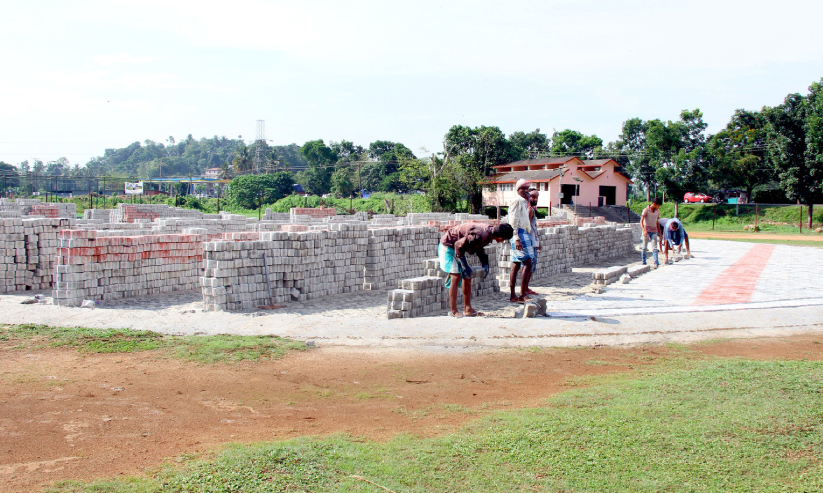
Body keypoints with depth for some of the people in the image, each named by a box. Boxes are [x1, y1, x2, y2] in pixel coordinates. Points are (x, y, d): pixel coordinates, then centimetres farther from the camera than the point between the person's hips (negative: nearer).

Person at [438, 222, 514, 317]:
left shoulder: (489, 231, -4)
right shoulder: (480, 235, -33)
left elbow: (479, 248, 13)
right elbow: (458, 245, -28)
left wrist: (485, 264, 4)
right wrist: (465, 266, -22)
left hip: (457, 247, 10)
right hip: (448, 245, -10)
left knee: (467, 277, 8)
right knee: (456, 277, -16)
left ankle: (467, 309, 13)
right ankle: (453, 311, -12)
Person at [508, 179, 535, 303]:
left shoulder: (524, 202, 23)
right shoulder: (517, 201, -8)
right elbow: (513, 220, -16)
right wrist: (516, 238, -22)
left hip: (525, 234, 10)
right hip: (519, 234, -10)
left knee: (516, 265, 8)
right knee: (527, 263, -15)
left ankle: (513, 296, 9)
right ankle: (522, 295, -18)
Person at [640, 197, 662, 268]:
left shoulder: (657, 211, 9)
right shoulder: (646, 210, -6)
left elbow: (657, 222, 17)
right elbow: (641, 221, -11)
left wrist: (659, 232, 16)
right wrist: (644, 230, -25)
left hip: (654, 231, 3)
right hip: (646, 231, -3)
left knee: (655, 248, -6)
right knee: (645, 248, 4)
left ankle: (656, 263, -12)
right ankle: (644, 263, 12)